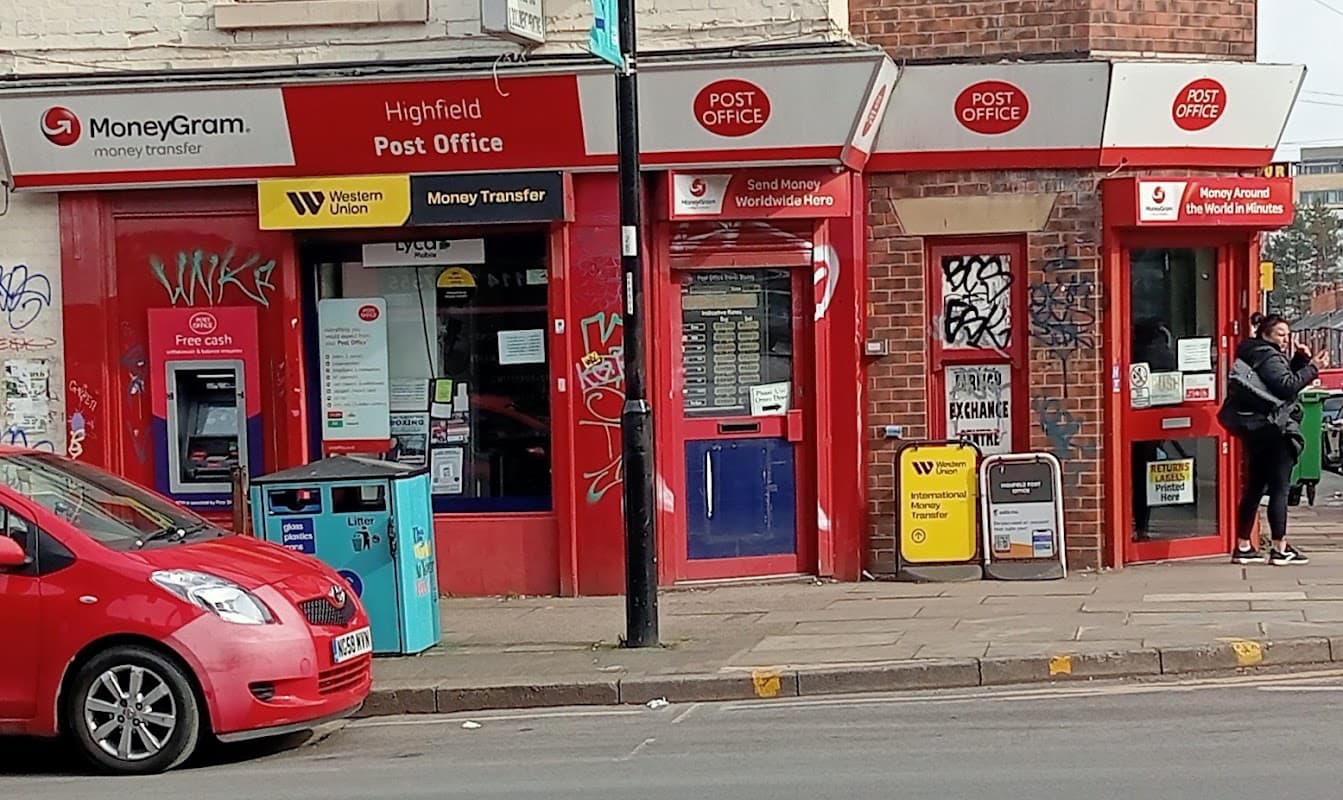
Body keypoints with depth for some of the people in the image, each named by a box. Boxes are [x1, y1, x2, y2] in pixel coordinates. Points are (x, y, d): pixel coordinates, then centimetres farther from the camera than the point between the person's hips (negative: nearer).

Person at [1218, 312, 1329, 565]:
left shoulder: (1255, 355, 17)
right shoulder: (1268, 357, -12)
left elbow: (1286, 380, 19)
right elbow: (1287, 386, -22)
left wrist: (1300, 360, 8)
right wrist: (1312, 368, -18)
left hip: (1256, 431, 10)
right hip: (1274, 430, -10)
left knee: (1254, 488, 11)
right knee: (1279, 489, -6)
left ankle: (1242, 547, 14)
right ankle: (1280, 549, -6)